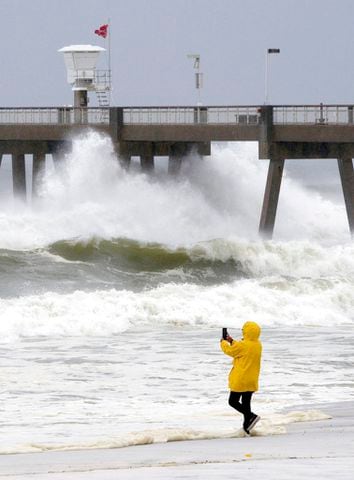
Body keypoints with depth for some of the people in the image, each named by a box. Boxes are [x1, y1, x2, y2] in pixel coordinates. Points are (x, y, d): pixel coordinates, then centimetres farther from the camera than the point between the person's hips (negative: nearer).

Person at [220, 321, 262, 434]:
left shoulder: (243, 345, -20)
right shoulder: (258, 345, 4)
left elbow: (230, 351, -4)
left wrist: (223, 343, 16)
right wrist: (232, 341, 22)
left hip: (240, 380, -7)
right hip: (252, 381, 7)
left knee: (233, 401, 2)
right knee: (246, 403, 14)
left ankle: (252, 416, -16)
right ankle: (246, 427, 13)